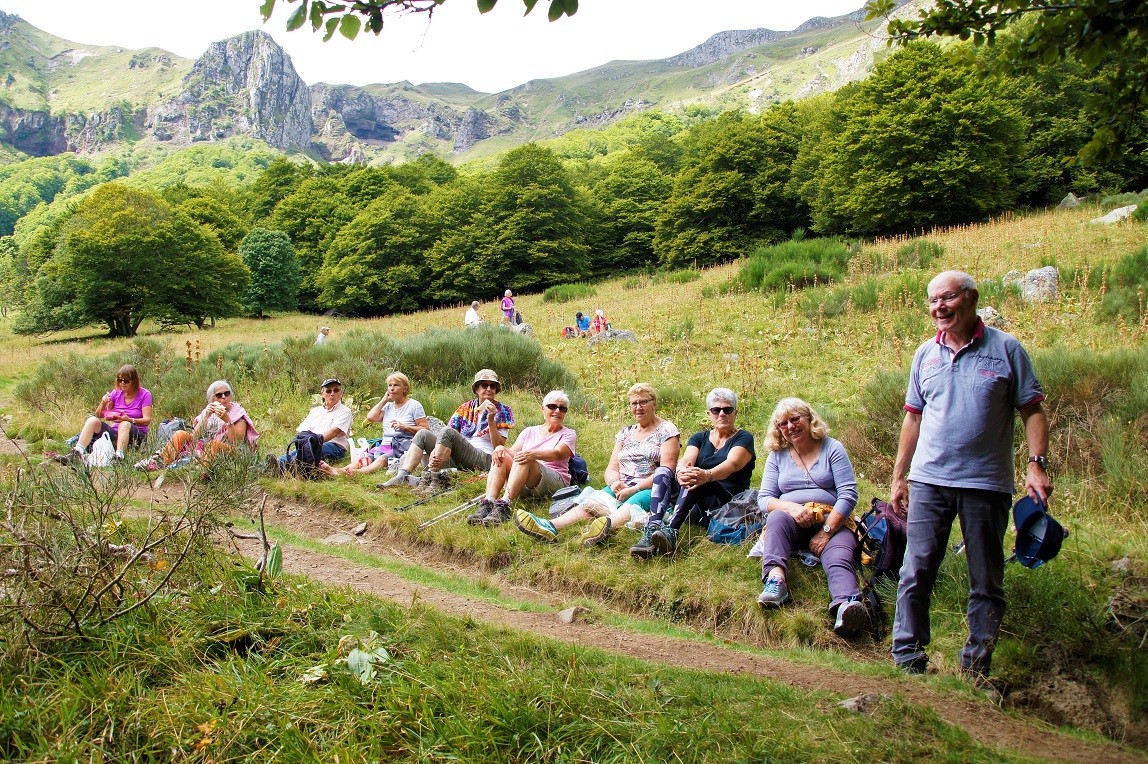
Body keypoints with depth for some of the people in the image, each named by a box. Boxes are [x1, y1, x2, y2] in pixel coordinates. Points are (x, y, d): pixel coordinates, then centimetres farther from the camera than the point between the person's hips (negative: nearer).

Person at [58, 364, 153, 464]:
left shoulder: (144, 394, -2)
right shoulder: (116, 392, 10)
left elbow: (147, 420, -12)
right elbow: (99, 415, 10)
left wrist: (129, 420, -31)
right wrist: (103, 403, -12)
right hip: (115, 432, 5)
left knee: (125, 424, -37)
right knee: (93, 420, -18)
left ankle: (119, 457, -58)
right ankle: (77, 453, -36)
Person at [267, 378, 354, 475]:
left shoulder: (345, 411, 11)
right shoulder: (315, 411, 29)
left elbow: (335, 431, -8)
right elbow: (302, 431, 17)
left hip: (334, 446, -4)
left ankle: (282, 465, -63)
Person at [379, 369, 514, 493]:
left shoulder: (503, 411, 5)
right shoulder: (465, 408, 15)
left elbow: (498, 446, -4)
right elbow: (445, 439, 3)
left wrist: (491, 420, -16)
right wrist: (434, 453, -18)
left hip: (485, 460, -5)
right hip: (457, 460, 5)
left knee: (448, 432, -27)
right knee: (423, 434, -10)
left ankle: (430, 477, -28)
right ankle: (402, 476, -24)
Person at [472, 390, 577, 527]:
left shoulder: (569, 434, 11)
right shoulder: (530, 431, 23)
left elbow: (557, 453, -11)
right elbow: (513, 452, 9)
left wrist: (534, 454, -32)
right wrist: (501, 448, -17)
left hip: (556, 483, -4)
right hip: (523, 486, 4)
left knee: (525, 459, -32)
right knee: (501, 456, -21)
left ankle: (504, 505, -47)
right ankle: (487, 504, -38)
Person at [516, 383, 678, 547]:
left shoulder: (667, 430, 4)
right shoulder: (625, 433, 22)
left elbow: (666, 470, -7)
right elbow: (611, 469, 16)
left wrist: (635, 489, -16)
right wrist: (615, 482, -9)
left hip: (651, 490, -5)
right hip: (622, 489, 5)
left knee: (632, 504, -40)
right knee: (591, 502, -25)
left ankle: (608, 525, -72)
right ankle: (550, 526, -50)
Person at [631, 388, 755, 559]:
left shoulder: (744, 438, 4)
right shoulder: (699, 438, 17)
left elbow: (732, 464, -18)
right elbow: (686, 459, -4)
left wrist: (707, 475, -41)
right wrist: (681, 471, -32)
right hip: (696, 505, 4)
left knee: (695, 480, -34)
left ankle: (671, 532, -51)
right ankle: (651, 533, -43)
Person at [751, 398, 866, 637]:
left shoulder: (832, 448, 9)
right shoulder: (777, 455, 16)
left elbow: (848, 494, -2)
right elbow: (764, 498, 8)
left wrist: (826, 531, -13)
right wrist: (791, 507, -15)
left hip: (832, 522, -2)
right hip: (791, 522, 2)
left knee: (838, 557, -33)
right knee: (777, 517, -33)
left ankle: (846, 605, -64)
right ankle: (775, 579, -54)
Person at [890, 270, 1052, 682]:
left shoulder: (1005, 348, -1)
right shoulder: (926, 354, 9)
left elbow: (1032, 411, 0)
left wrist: (1037, 465, -12)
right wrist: (898, 477, 12)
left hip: (987, 483, -2)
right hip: (929, 480, 2)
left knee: (986, 582, 7)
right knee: (915, 572, 0)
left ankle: (976, 667, 17)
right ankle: (907, 658, 8)